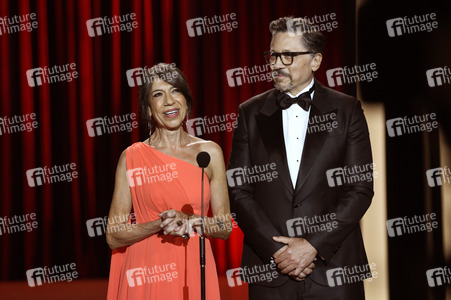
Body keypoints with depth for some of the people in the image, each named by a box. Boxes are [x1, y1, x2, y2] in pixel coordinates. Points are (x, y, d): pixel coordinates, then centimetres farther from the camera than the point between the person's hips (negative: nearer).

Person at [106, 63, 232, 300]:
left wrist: (190, 221, -14)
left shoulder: (210, 153, 2)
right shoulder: (132, 158, -2)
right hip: (146, 276, -1)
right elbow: (114, 236, -3)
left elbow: (225, 227, 3)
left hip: (193, 273, 1)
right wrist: (161, 224, -17)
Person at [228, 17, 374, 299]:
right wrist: (276, 249, -9)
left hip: (333, 266, -1)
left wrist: (313, 245, -11)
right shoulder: (250, 113, 7)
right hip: (269, 266, 1)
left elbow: (361, 188, -3)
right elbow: (239, 190, 2)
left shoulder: (347, 110, 3)